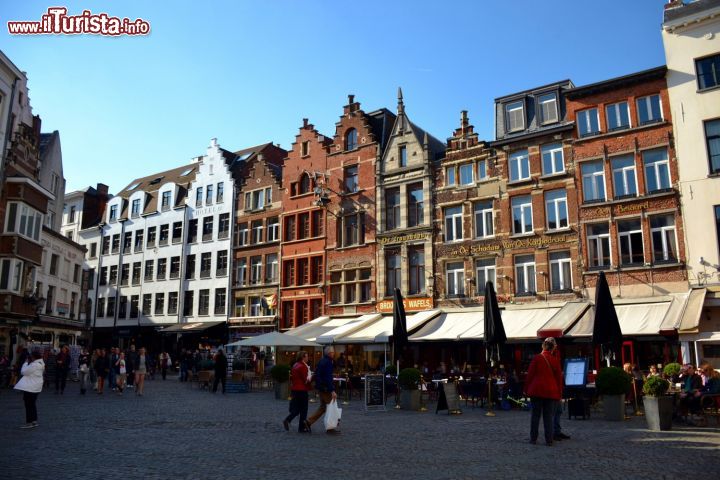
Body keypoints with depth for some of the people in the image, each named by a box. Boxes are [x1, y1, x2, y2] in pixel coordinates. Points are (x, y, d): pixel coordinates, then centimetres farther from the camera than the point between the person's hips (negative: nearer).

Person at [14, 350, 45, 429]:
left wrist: (26, 363, -6)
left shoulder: (34, 365, -22)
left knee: (28, 405, -2)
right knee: (32, 404, 17)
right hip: (35, 387, 10)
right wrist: (28, 363, 7)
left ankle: (29, 422, 3)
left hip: (30, 387, -10)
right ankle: (34, 421, 22)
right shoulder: (40, 363, 9)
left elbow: (24, 372, -17)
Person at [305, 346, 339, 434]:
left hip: (320, 387, 9)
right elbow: (329, 377, -24)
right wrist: (332, 391, -26)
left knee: (323, 407, 16)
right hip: (325, 388, -9)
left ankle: (309, 421, 11)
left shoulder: (321, 360, 12)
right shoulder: (328, 362, -18)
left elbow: (316, 373, 19)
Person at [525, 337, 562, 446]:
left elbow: (530, 374, -4)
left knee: (535, 414, 6)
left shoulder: (537, 358, -5)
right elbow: (559, 377, 5)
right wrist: (559, 393, 13)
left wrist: (526, 389, 5)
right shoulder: (556, 360, 0)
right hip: (551, 391, 1)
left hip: (537, 390, -1)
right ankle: (549, 440, 5)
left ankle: (533, 439, 9)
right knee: (548, 416, 7)